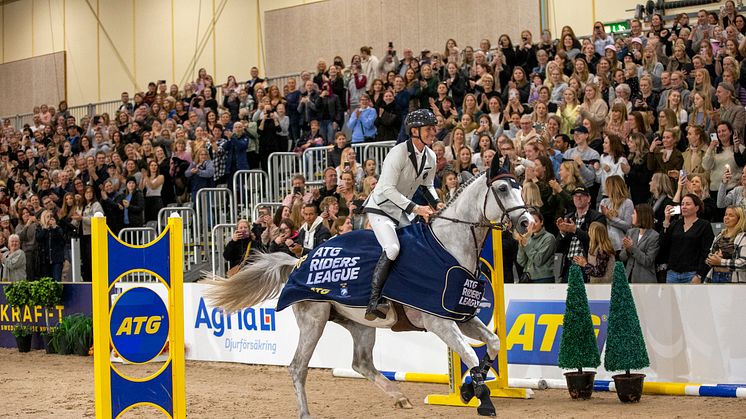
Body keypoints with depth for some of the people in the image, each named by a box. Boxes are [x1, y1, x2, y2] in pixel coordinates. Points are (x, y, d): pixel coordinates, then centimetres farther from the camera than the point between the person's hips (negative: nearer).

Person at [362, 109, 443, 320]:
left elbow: (427, 185, 17)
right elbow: (387, 188, -28)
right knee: (392, 249, -28)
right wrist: (415, 208, -31)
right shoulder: (398, 153, -22)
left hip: (401, 213, 9)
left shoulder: (430, 157, 2)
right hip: (380, 208, -9)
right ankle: (373, 302, -29)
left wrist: (436, 203, -3)